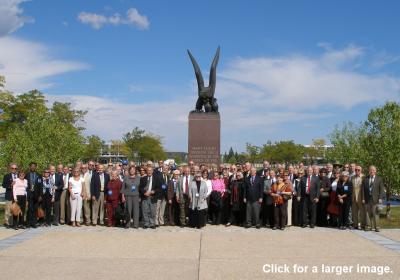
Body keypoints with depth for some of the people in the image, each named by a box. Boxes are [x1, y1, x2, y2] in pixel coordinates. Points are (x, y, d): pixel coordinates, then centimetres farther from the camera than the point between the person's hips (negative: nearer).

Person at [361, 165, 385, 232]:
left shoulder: (379, 179, 5)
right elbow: (363, 189, 7)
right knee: (368, 213, 3)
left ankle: (376, 227, 3)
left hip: (375, 199, -2)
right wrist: (363, 198, 1)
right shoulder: (365, 179, 10)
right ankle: (369, 226, 10)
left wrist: (380, 198, -8)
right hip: (367, 199, 2)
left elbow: (382, 189, 2)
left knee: (375, 213, -3)